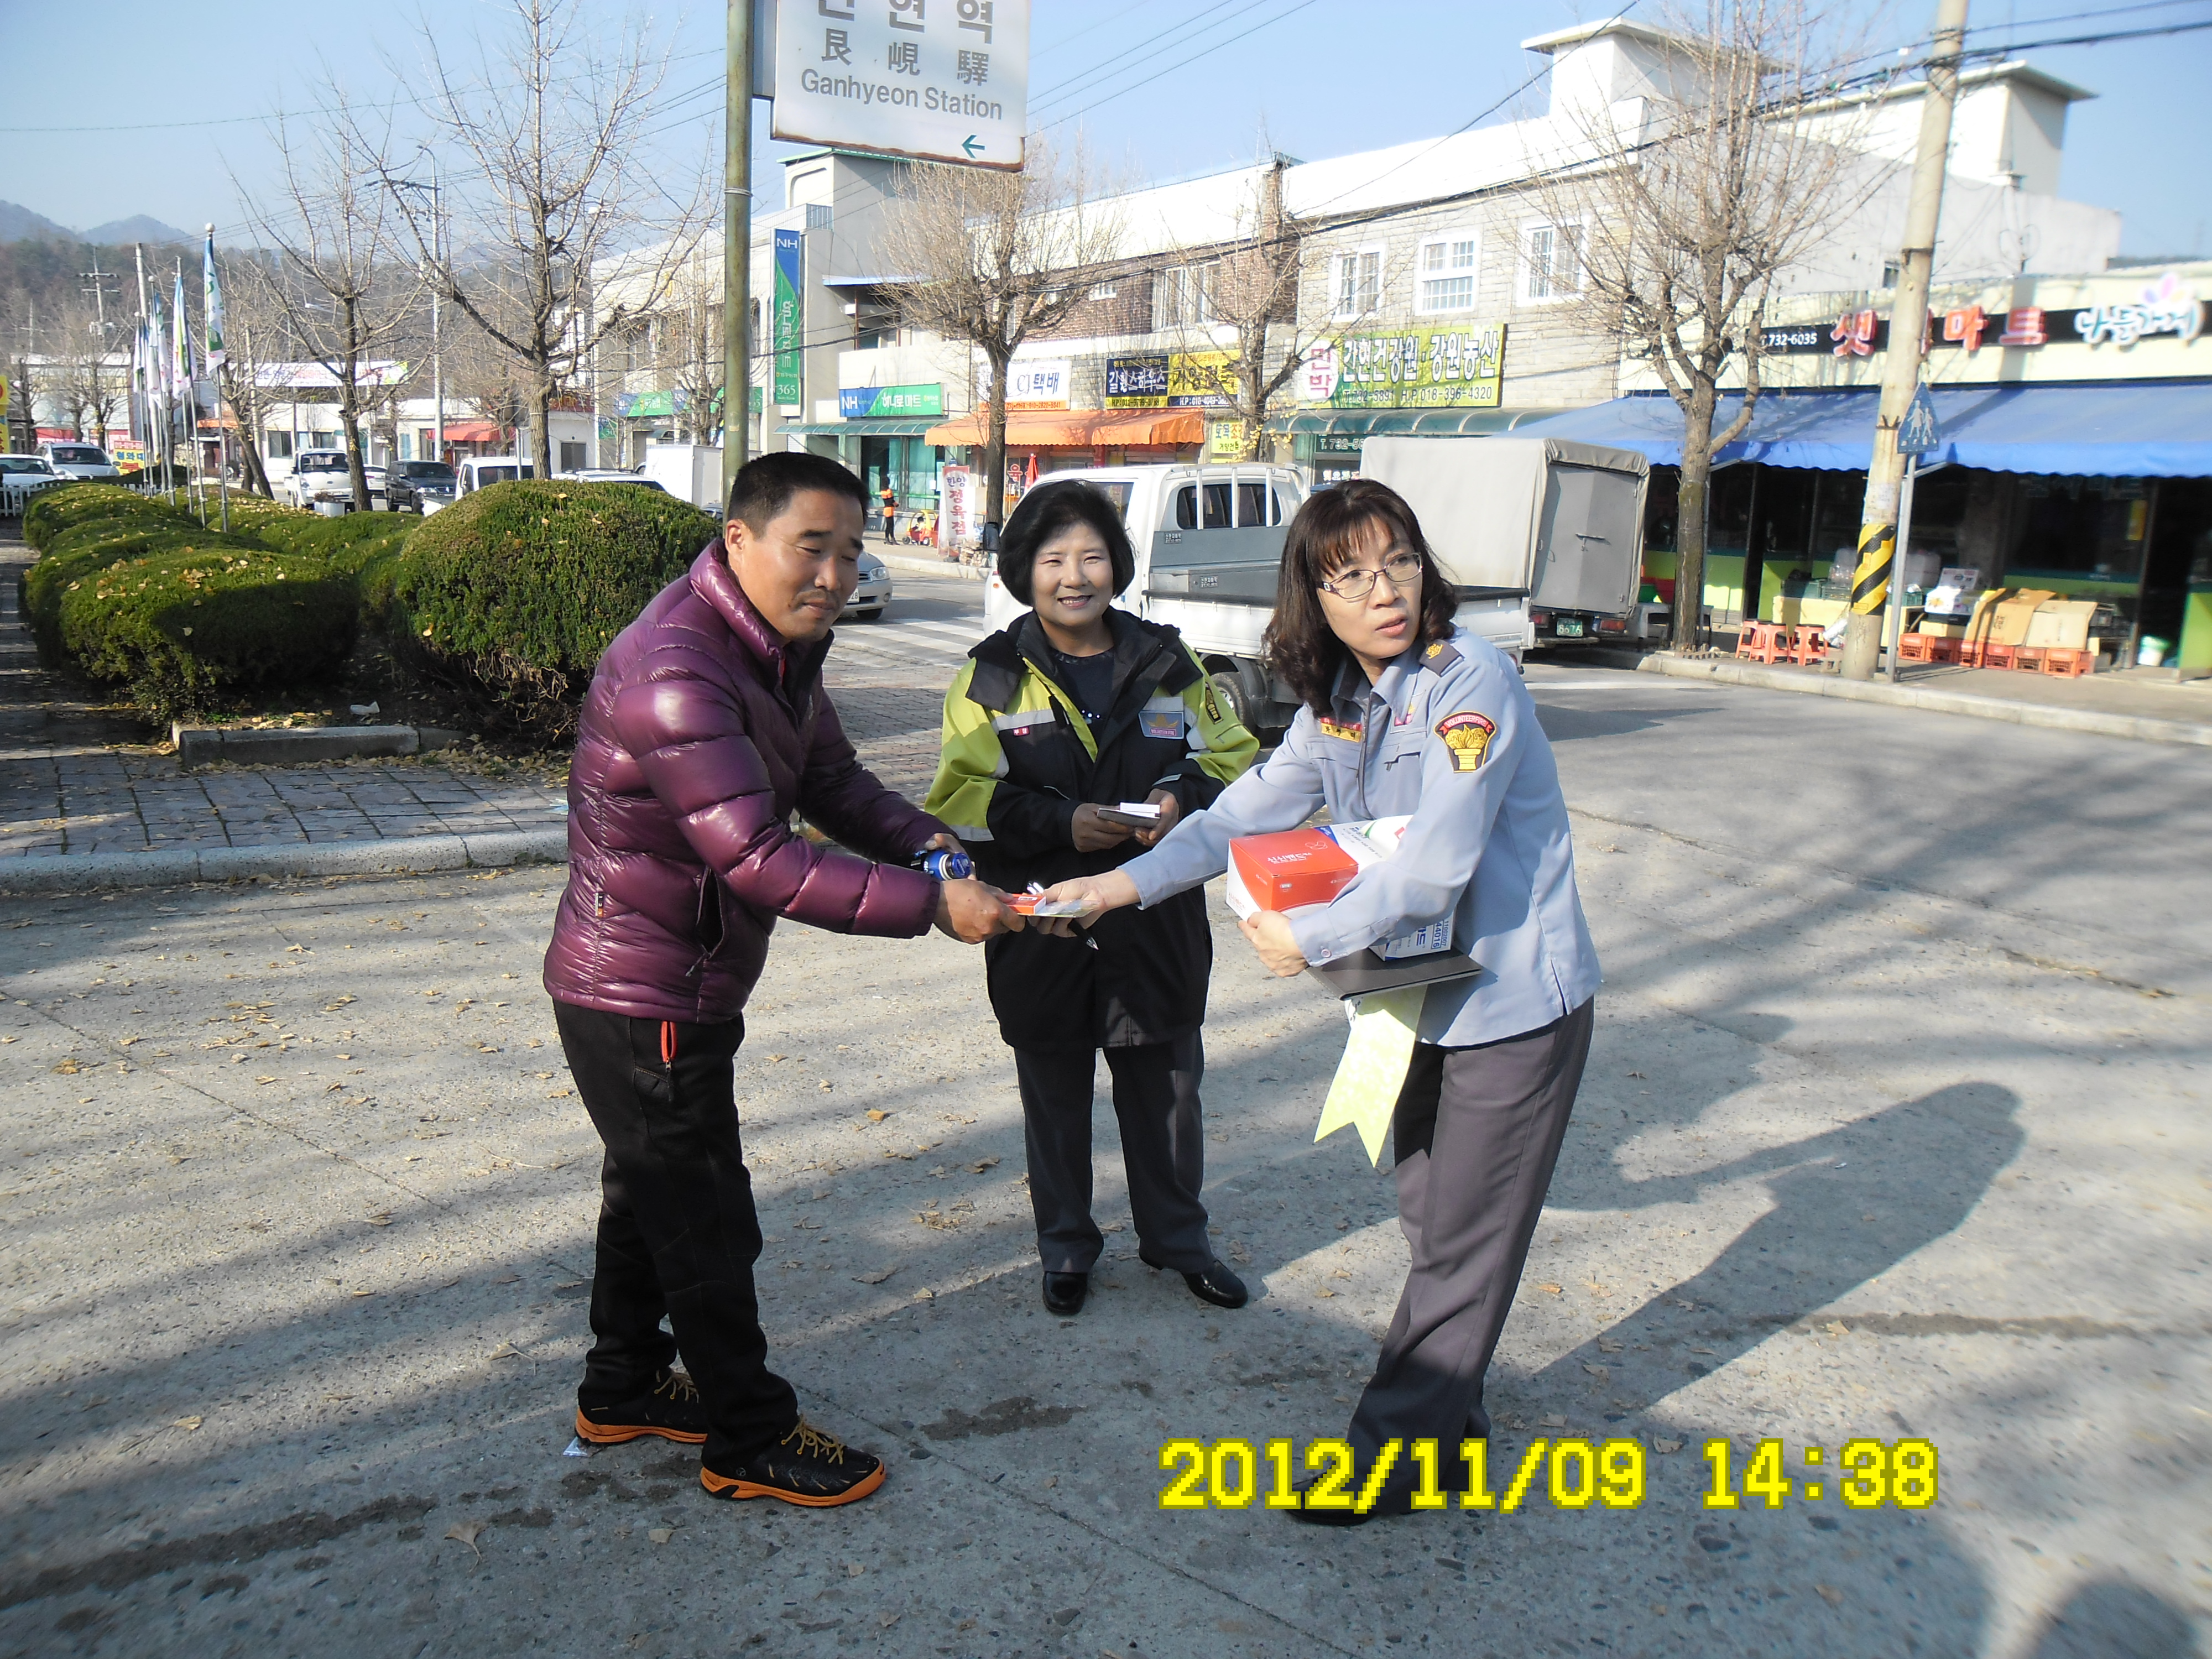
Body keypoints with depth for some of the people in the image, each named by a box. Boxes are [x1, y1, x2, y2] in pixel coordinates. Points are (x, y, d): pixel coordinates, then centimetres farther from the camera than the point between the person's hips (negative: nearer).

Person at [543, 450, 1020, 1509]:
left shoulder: (779, 647, 4)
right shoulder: (676, 670, -29)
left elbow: (833, 783, 8)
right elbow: (758, 861, -34)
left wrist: (926, 840, -11)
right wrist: (931, 905, -33)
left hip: (679, 988, 10)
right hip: (644, 1000, -10)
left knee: (654, 1192, 24)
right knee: (706, 1220, 3)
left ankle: (624, 1389, 44)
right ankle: (750, 1441, 21)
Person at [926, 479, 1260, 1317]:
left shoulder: (1167, 664, 3)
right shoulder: (991, 677, -2)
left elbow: (1231, 757, 10)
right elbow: (960, 797, -6)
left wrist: (1184, 797, -13)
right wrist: (1061, 823, -21)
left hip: (1157, 923, 2)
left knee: (1167, 1086, 14)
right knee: (1055, 1096, 13)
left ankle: (1176, 1236, 35)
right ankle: (1065, 1246, 33)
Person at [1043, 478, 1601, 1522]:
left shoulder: (1471, 682, -21)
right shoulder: (1337, 703, 4)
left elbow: (1435, 866, -27)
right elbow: (1248, 812, 5)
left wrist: (1310, 939, -17)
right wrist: (1125, 881, -5)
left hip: (1516, 996, -8)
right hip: (1424, 993, 8)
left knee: (1462, 1243, 4)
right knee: (1432, 1224, 19)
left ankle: (1390, 1453, 17)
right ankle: (1451, 1420, 37)